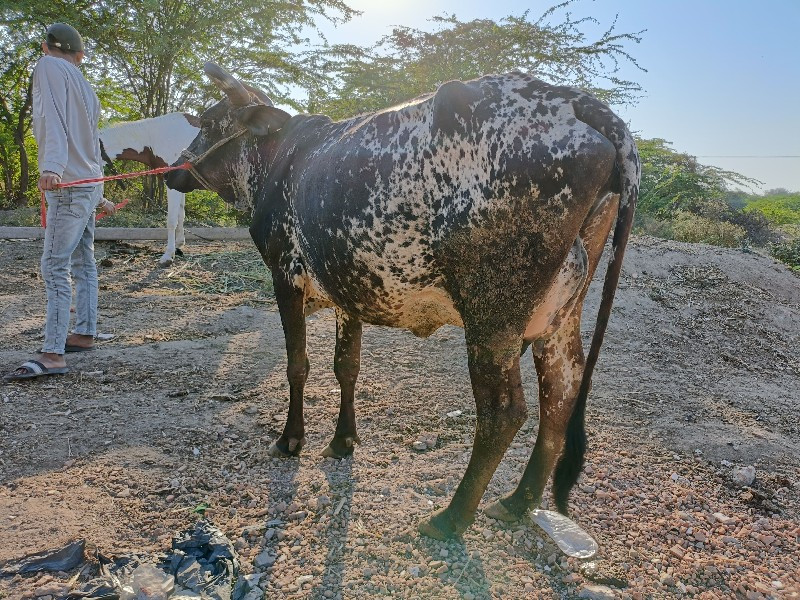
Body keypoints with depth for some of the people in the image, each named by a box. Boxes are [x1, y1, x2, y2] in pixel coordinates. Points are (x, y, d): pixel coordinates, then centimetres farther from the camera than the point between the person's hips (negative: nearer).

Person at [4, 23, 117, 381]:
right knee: (83, 264, 12)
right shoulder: (83, 86, 20)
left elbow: (54, 120, -23)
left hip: (69, 186, -9)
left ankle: (52, 355, -17)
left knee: (56, 268, -13)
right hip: (87, 185, 9)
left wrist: (51, 166, -38)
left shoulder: (48, 67, -4)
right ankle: (84, 335, 18)